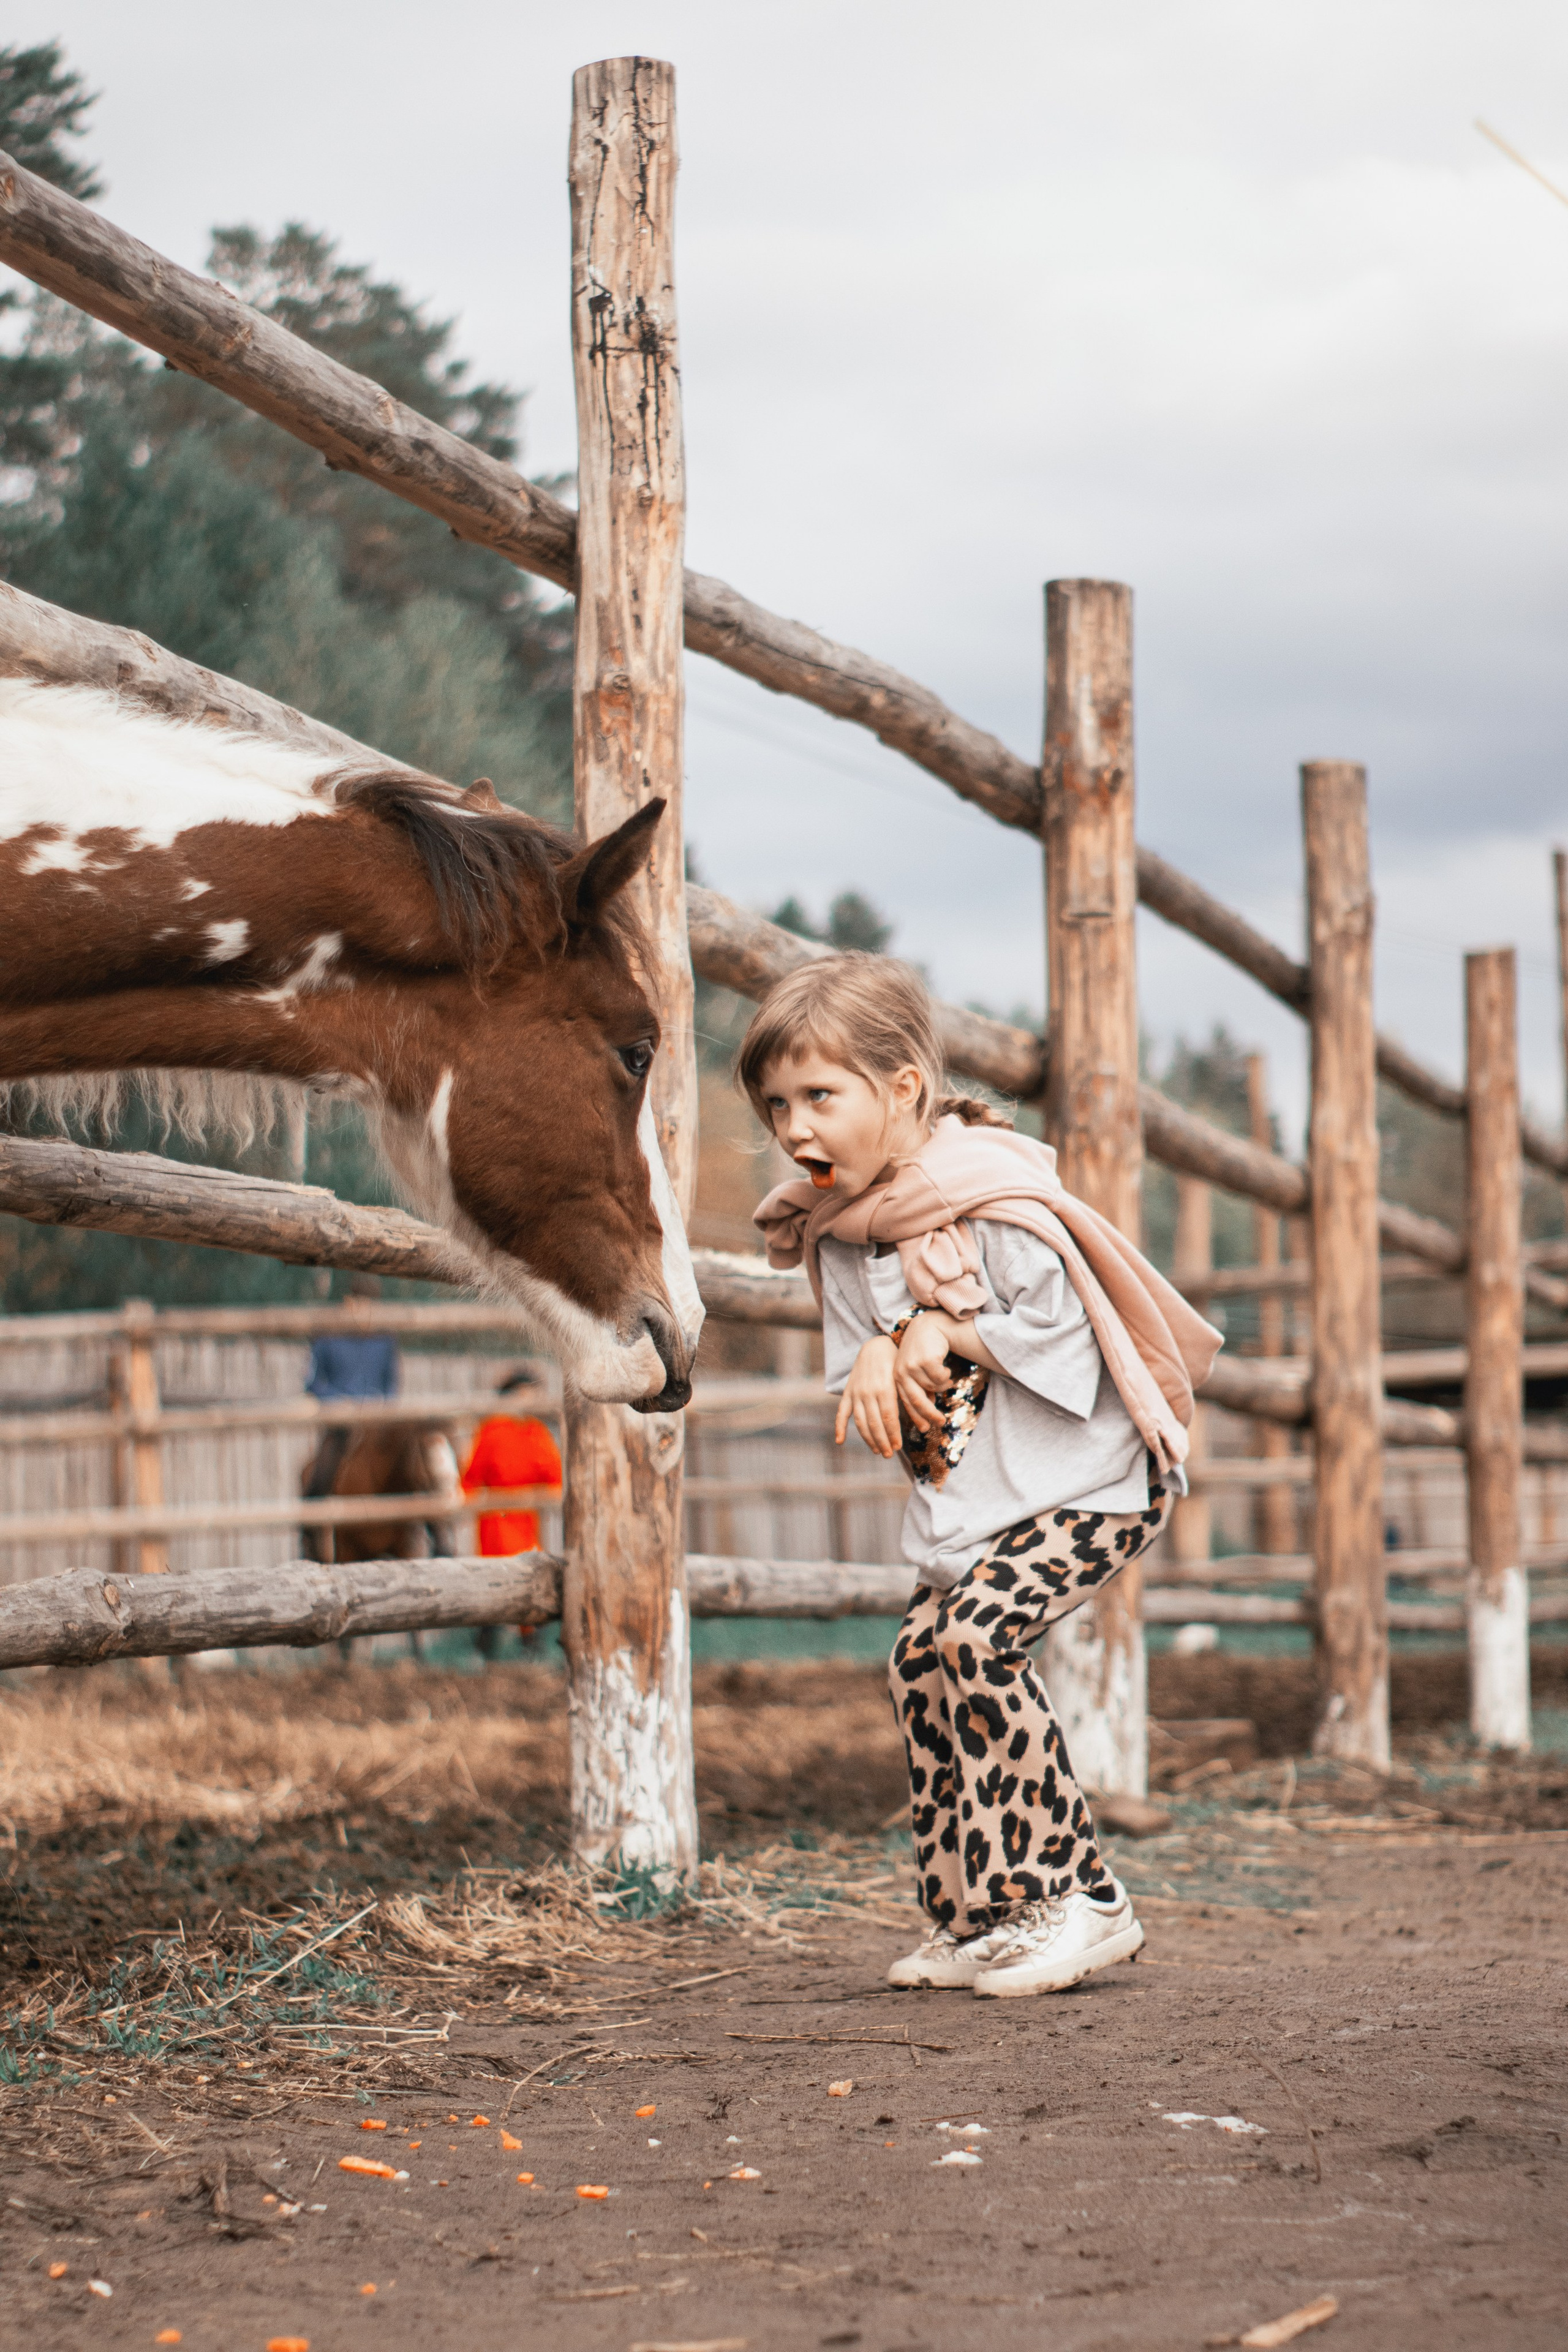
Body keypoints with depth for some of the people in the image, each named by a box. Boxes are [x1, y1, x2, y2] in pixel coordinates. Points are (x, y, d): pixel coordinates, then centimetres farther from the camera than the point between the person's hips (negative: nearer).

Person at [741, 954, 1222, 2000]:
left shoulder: (993, 1200, -18)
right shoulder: (837, 1231, 4)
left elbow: (1062, 1340, -21)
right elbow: (860, 1390, 6)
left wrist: (945, 1334, -21)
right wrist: (882, 1357, -16)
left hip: (1087, 1481, -9)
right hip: (967, 1503, 9)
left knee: (977, 1635, -24)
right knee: (922, 1661, 2)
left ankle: (1078, 1902, -17)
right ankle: (976, 1924, 12)